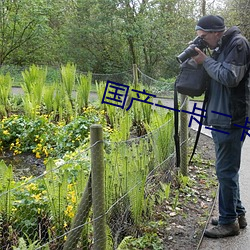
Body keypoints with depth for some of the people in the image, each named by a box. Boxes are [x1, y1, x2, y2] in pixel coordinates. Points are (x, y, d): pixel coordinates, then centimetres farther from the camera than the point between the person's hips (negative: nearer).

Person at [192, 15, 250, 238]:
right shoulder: (221, 47, 16)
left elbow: (230, 77, -21)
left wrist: (206, 61, -11)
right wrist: (202, 60, 4)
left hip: (231, 119, -10)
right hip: (220, 118, 10)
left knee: (226, 171, -3)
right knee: (228, 169, 16)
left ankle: (229, 221, 9)